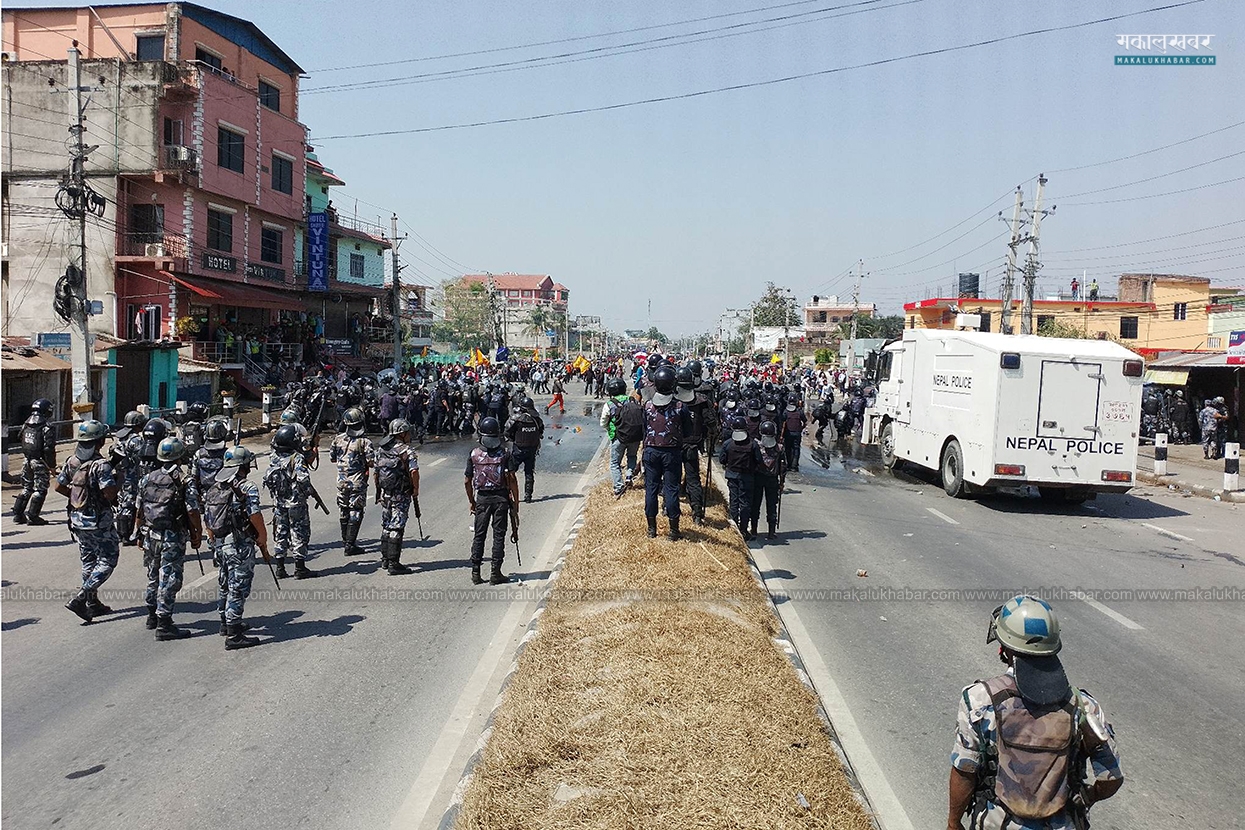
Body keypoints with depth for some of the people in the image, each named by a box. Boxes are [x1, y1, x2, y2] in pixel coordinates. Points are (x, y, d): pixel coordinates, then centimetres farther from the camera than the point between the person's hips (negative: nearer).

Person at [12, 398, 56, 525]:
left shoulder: (26, 425, 6)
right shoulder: (47, 428, -16)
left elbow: (23, 444, 13)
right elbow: (49, 449, -17)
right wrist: (52, 466, -10)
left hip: (27, 461, 7)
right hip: (40, 462, -7)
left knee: (26, 488, 17)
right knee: (40, 490, 2)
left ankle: (17, 514, 18)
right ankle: (32, 516, 0)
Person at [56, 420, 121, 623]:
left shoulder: (72, 461, 3)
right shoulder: (101, 465, -21)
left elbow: (59, 486, 10)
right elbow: (109, 493, -27)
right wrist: (119, 485, -7)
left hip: (77, 519, 8)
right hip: (98, 522, -8)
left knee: (88, 561, 17)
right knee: (108, 559, 3)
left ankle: (93, 603, 25)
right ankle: (80, 599, -6)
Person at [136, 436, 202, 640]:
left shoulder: (147, 479, 7)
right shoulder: (186, 480, -12)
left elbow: (139, 512, 12)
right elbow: (192, 511, -16)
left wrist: (142, 532, 24)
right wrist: (198, 534, -3)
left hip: (150, 535, 6)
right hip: (173, 538, -6)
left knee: (153, 576, 21)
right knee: (169, 579, -2)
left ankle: (152, 615, 35)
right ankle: (164, 625, -1)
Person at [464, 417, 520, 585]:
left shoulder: (474, 454, 0)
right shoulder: (504, 453, -5)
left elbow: (467, 481, 2)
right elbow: (512, 479, -9)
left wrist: (472, 502, 14)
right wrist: (515, 502, -1)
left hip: (482, 498, 2)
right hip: (501, 498, -1)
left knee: (479, 535, 9)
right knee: (499, 535, 4)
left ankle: (475, 573, 10)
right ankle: (495, 574, 5)